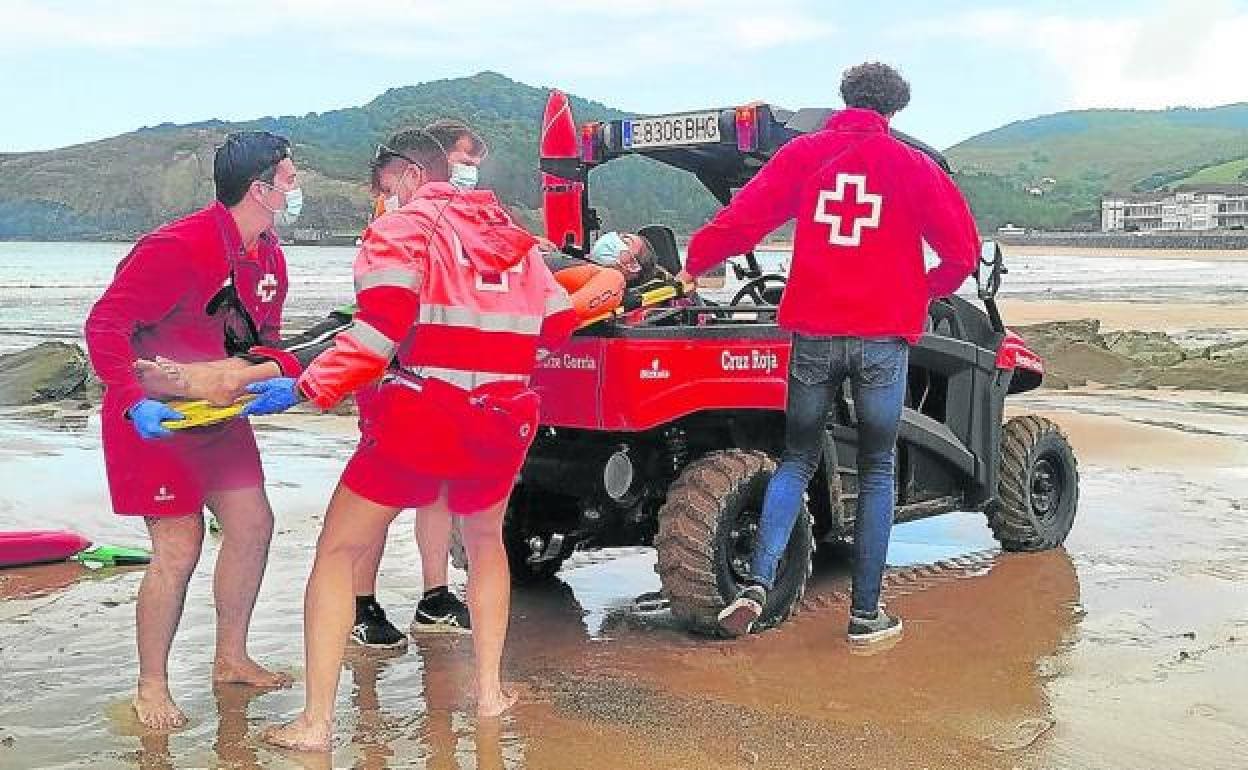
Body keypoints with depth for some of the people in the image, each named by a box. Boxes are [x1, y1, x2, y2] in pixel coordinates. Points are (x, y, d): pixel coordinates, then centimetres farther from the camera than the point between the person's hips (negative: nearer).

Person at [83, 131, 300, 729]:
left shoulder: (268, 257, 4)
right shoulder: (178, 248, -24)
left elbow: (264, 336, 13)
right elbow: (104, 325, -25)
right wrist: (136, 403, -35)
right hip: (154, 416, -8)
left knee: (252, 524, 6)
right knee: (179, 547, -10)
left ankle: (231, 658, 24)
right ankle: (151, 687, 7)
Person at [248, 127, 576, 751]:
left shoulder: (402, 228, -3)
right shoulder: (513, 237, 15)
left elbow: (379, 331, -17)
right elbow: (556, 325, 15)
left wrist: (304, 390, -18)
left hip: (415, 423, -5)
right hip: (501, 424, 5)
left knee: (337, 553, 9)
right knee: (485, 539, 32)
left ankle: (316, 722, 5)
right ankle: (490, 690, 30)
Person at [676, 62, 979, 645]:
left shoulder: (803, 153, 5)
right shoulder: (911, 166, 3)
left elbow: (742, 218, 1)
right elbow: (962, 249, 5)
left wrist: (694, 264, 16)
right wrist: (926, 291, 22)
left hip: (813, 334, 1)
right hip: (882, 338, -1)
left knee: (797, 461, 14)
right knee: (876, 470, 11)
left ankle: (757, 584, -4)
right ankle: (866, 614, 11)